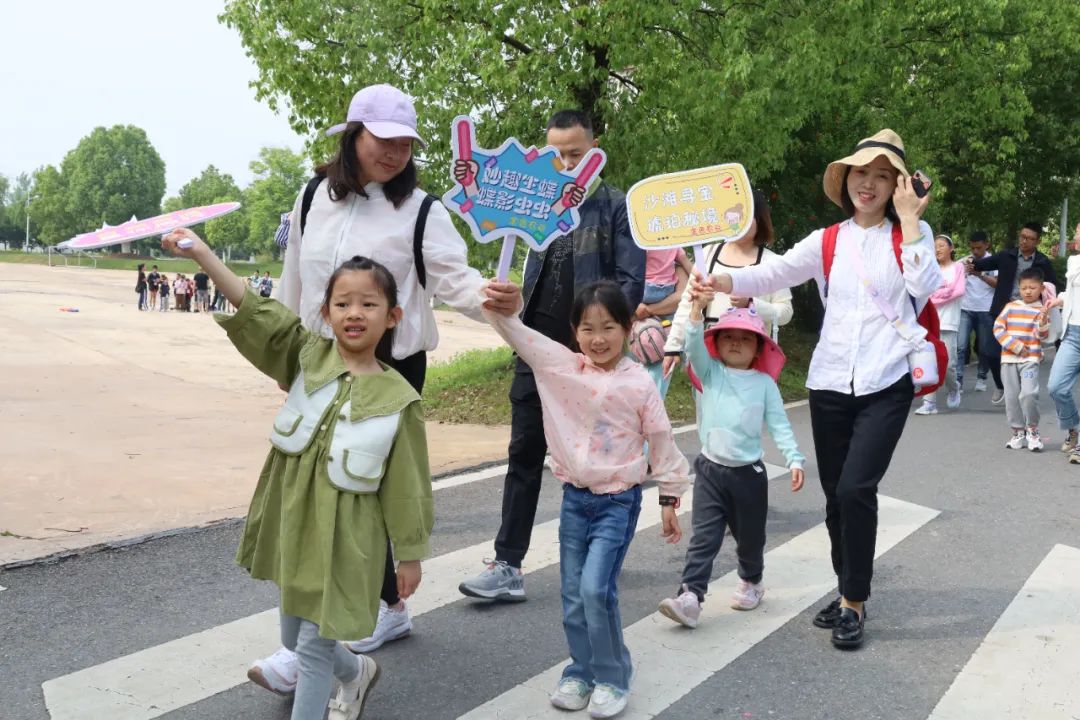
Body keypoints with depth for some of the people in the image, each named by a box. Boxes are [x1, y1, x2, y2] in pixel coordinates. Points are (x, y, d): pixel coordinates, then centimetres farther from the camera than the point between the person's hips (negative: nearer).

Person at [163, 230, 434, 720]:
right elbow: (252, 311, -11)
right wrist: (201, 253, -22)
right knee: (293, 638, 22)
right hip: (292, 524, 5)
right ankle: (357, 673, 51)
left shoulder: (397, 399, -13)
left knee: (314, 646, -1)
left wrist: (410, 554, -2)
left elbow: (407, 484, -7)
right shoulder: (308, 357, -3)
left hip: (343, 540, -5)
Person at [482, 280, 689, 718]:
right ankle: (581, 672, 27)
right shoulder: (562, 366, -1)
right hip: (574, 499, 4)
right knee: (573, 594, 9)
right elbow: (519, 335, -9)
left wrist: (670, 499, 2)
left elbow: (662, 443, -2)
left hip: (618, 502, -4)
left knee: (596, 590, -12)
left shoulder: (639, 384, -8)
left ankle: (612, 678, 7)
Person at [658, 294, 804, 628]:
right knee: (704, 537, -7)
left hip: (748, 473, 1)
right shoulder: (711, 372, 2)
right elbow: (694, 346, -15)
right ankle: (690, 595, -11)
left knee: (750, 536, 15)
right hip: (710, 470, -1)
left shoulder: (764, 383, 1)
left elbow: (779, 425, 0)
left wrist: (795, 459, -11)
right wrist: (698, 309, -29)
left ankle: (751, 582, 39)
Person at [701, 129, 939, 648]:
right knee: (836, 496, 9)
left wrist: (909, 220, -13)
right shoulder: (827, 242, 8)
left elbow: (925, 288, -13)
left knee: (856, 489, -16)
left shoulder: (910, 234, 4)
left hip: (886, 385, -3)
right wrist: (716, 280, -21)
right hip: (830, 384, 3)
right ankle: (851, 595, 29)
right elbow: (772, 274, -5)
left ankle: (854, 604, 2)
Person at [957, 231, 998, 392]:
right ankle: (958, 379, -13)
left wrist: (980, 275, -20)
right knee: (960, 345, -11)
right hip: (965, 309, 0)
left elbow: (998, 283, -8)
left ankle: (981, 378, 23)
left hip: (985, 310, 0)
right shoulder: (964, 261, 3)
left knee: (984, 347, 8)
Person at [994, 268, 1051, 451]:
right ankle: (1018, 432, 17)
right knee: (1011, 397, 5)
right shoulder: (1011, 307, 8)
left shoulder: (1041, 311, 1)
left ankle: (1032, 431, 0)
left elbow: (1042, 336, -7)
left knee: (1028, 394, -19)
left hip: (1030, 359, -3)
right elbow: (998, 328, 3)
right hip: (1009, 359, 3)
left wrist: (1043, 322, -27)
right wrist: (1014, 345, -7)